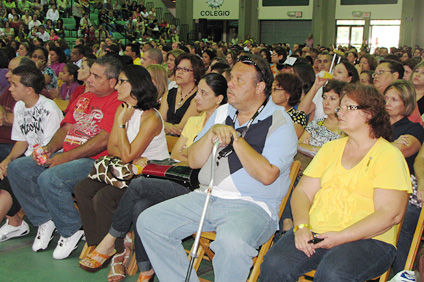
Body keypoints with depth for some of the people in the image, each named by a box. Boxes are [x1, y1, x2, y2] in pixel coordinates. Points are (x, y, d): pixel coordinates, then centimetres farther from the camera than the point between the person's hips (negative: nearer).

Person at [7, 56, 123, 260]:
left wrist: (66, 157, -20)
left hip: (92, 160, -9)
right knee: (16, 169, -2)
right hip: (66, 155, 9)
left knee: (50, 178, -33)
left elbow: (104, 140, -19)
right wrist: (49, 148, 2)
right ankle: (45, 220, 10)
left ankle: (72, 230, -9)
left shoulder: (116, 103, -10)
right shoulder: (83, 99, 20)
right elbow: (66, 128, 22)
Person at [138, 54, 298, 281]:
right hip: (207, 196, 7)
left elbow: (267, 174, -18)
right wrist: (213, 132, -6)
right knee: (148, 222, -6)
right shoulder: (221, 113, 14)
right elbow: (193, 161, 11)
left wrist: (235, 137, -14)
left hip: (252, 204, -6)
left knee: (231, 242, -38)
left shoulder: (280, 122, -4)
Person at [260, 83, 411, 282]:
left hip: (368, 239, -4)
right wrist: (301, 226, -8)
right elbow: (302, 191, 12)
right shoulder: (331, 148, 19)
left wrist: (341, 237, -17)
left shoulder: (390, 156, 1)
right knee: (274, 264, -23)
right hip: (315, 232, 4)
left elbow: (391, 214, -10)